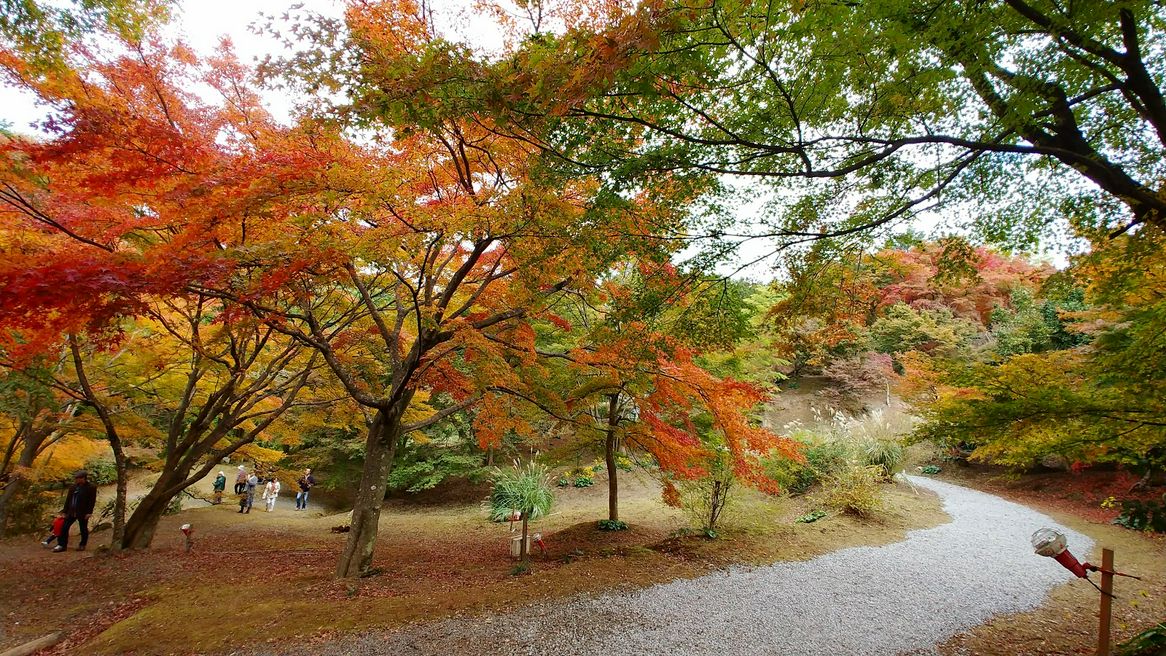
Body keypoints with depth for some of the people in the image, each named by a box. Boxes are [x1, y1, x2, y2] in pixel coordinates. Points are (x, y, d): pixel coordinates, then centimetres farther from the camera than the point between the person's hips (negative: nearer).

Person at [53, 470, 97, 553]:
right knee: (64, 527, 3)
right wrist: (65, 511, 8)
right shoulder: (72, 487, 7)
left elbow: (92, 501, -10)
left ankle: (82, 545, 20)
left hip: (83, 513, -5)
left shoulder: (91, 487, -9)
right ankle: (62, 545, 11)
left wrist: (89, 512, -14)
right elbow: (68, 500, 12)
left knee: (83, 529, 6)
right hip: (71, 512, 5)